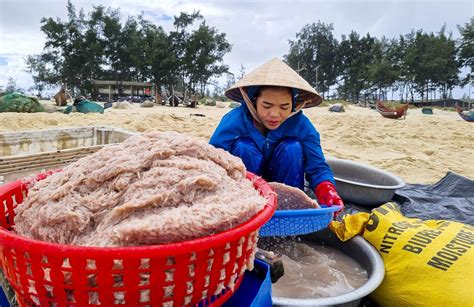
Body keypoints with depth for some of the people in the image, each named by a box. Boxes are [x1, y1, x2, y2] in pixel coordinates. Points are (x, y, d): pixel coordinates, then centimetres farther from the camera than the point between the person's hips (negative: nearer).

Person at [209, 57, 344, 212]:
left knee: (293, 147, -26)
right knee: (243, 147, -30)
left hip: (286, 183, 2)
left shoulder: (300, 124, -19)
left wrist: (327, 190, -42)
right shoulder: (234, 121, -26)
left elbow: (318, 168, -19)